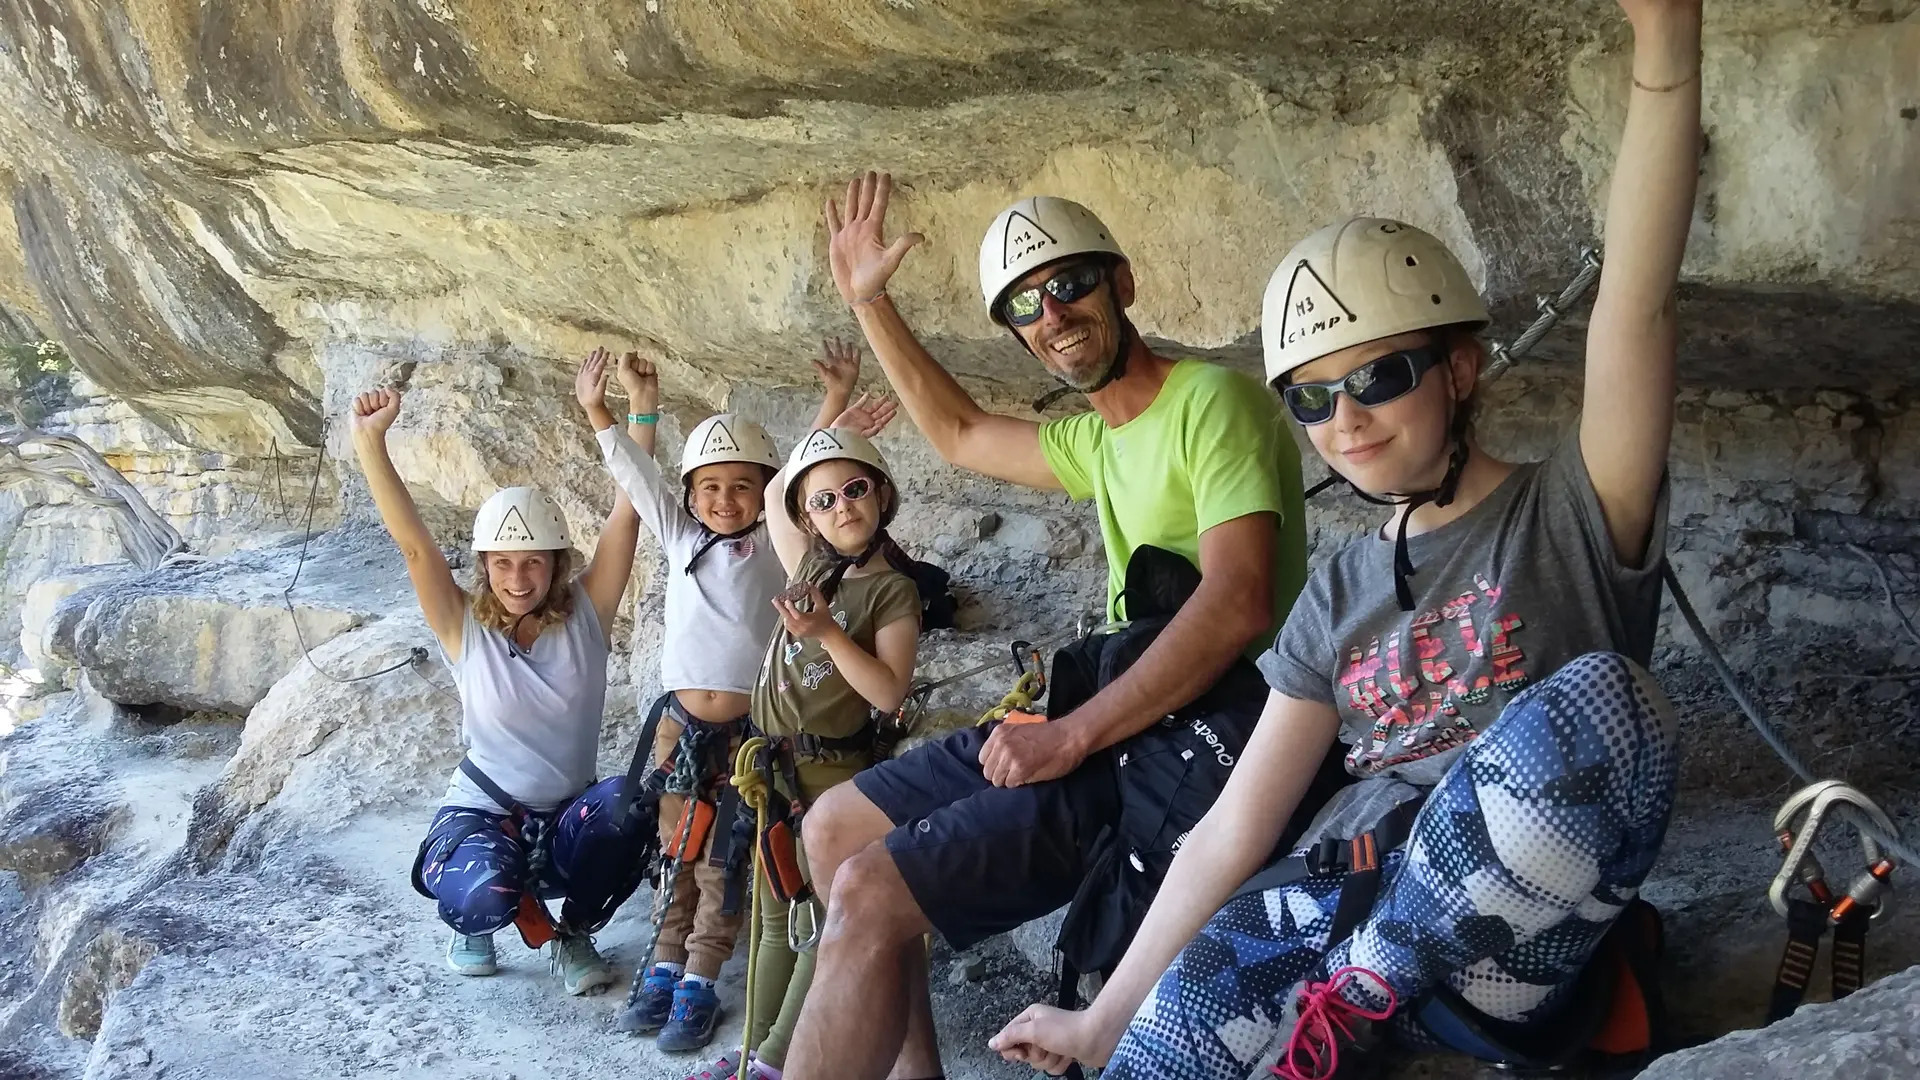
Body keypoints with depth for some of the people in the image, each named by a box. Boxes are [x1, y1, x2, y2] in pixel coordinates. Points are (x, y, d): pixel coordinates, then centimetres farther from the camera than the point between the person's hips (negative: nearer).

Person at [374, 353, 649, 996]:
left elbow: (628, 509, -12)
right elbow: (413, 544, -20)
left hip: (567, 821, 2)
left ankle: (574, 932, -2)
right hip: (483, 814, -2)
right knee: (480, 896, -36)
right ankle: (475, 924, 7)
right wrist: (369, 441, -32)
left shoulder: (586, 616, -5)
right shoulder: (467, 630, -7)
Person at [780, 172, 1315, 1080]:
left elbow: (1237, 604, -23)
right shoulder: (1098, 442, 17)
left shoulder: (1213, 400, -10)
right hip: (1119, 722, 10)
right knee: (835, 829, 13)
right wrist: (868, 303, 29)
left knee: (870, 897, -20)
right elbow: (959, 434, 34)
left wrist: (1070, 736, -21)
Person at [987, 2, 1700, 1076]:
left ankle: (1360, 991, -17)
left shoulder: (1572, 513, -2)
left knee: (1594, 691, -31)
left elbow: (1637, 305, -21)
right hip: (1352, 907, 3)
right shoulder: (1339, 598, 12)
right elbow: (1235, 829, 11)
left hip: (1520, 950, -2)